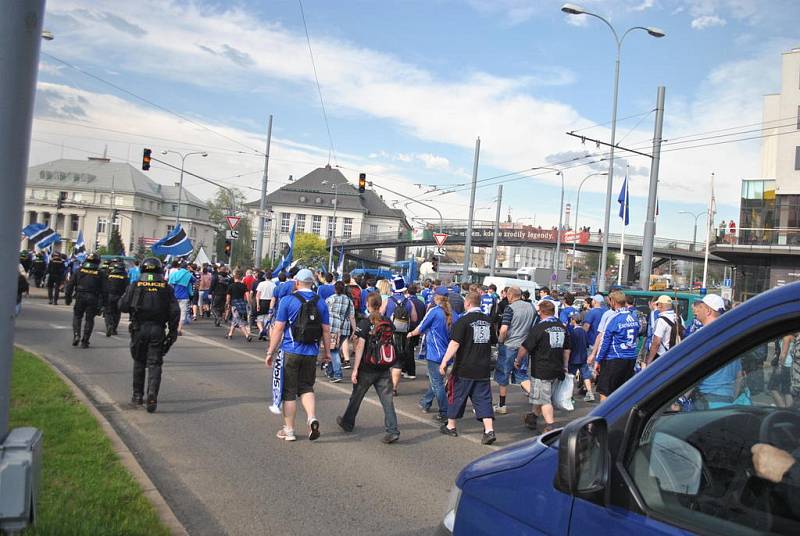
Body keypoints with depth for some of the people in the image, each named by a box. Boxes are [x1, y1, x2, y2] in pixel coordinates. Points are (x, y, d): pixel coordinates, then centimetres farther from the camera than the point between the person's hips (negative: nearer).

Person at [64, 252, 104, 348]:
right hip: (92, 298, -1)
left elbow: (71, 284, 4)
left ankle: (76, 335, -1)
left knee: (77, 316, 18)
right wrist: (100, 303, 1)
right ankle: (84, 341, 8)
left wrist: (67, 296, 10)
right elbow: (102, 290, -2)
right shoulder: (99, 273, 1)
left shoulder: (80, 270, 4)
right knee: (89, 319, 7)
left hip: (80, 297, 1)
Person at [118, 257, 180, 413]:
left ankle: (138, 395, 24)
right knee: (154, 364, 3)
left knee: (139, 362, 17)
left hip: (139, 329, 1)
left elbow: (122, 306, -1)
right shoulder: (166, 288, 1)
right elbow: (175, 311, -2)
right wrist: (173, 331, 6)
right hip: (158, 330, -1)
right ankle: (152, 394, -15)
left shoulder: (134, 286, -1)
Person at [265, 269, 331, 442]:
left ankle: (289, 430, 15)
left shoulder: (288, 300, -6)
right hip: (311, 353, 3)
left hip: (290, 351, -3)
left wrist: (270, 352, -2)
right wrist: (327, 351, 16)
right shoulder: (320, 303, 4)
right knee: (306, 387, 17)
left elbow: (278, 328, -8)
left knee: (289, 391, 8)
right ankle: (312, 418, -6)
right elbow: (326, 330, 5)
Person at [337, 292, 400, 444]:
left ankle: (347, 423, 35)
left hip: (367, 369, -3)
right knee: (387, 399, 2)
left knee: (356, 397, 16)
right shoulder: (388, 322, 1)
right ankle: (392, 431, -7)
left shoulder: (365, 323, -11)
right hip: (384, 369, 3)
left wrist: (355, 369, -13)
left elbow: (360, 347, -15)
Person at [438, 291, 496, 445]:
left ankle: (451, 426, 25)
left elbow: (455, 344, -19)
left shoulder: (463, 321, -13)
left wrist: (444, 361, -16)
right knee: (483, 398, 6)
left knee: (457, 396, 12)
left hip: (464, 369, -4)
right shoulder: (488, 320, 6)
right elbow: (492, 342, 18)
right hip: (483, 369, 4)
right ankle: (489, 430, -6)